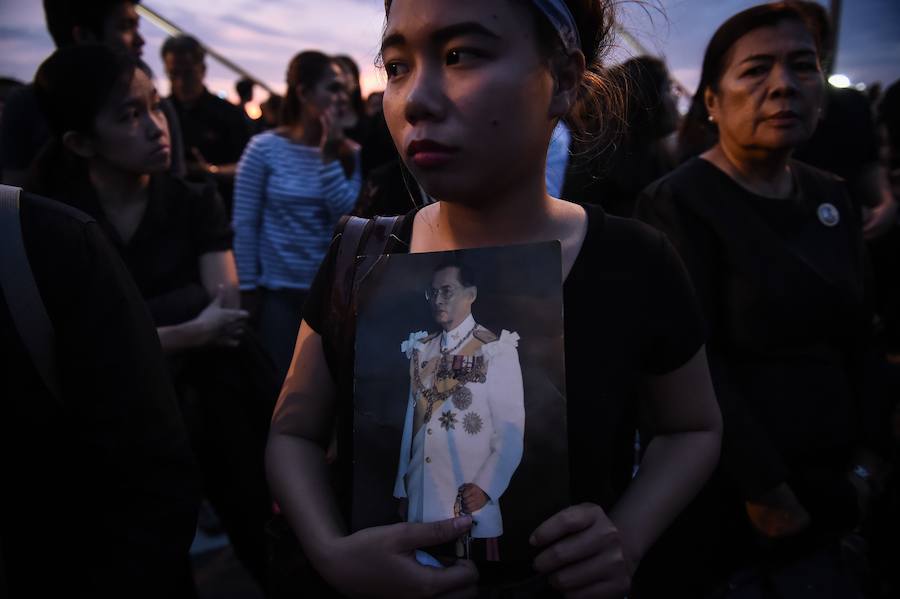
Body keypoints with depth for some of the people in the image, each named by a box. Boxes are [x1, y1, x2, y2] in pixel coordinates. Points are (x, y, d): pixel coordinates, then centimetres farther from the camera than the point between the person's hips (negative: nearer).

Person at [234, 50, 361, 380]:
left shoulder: (350, 153, 2)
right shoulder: (264, 148, -7)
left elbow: (349, 215, -11)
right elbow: (245, 224, -6)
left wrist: (329, 156, -13)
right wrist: (249, 289, -6)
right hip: (279, 292, -3)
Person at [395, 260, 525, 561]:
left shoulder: (496, 350, -6)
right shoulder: (421, 350, 10)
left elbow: (512, 431, -8)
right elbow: (412, 418, 12)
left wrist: (485, 487, -15)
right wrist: (403, 484, 13)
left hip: (469, 501, -4)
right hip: (420, 498, 5)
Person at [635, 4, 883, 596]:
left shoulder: (833, 198, 6)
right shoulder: (678, 202, -16)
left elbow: (856, 337, 12)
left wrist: (864, 456, 7)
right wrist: (763, 489, -16)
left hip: (827, 486, 6)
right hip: (724, 490, -6)